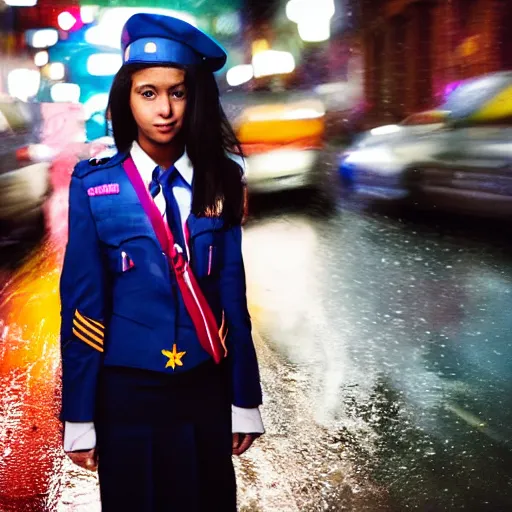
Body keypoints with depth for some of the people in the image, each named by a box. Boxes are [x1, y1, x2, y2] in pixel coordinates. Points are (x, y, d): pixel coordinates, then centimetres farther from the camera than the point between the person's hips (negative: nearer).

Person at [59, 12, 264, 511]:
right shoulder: (94, 186, -7)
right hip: (127, 394, -2)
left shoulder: (217, 181, -1)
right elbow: (82, 305, -6)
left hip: (207, 391, 2)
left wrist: (244, 401, 2)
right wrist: (79, 418, -5)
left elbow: (232, 294, 0)